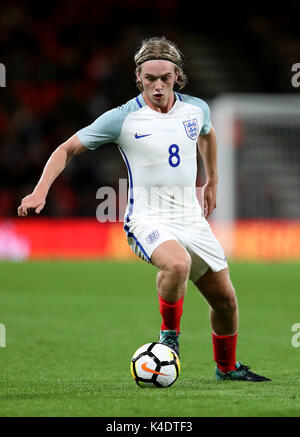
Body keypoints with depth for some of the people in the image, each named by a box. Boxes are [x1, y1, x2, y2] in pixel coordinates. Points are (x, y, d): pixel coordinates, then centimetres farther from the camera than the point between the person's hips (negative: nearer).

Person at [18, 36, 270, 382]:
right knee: (178, 264, -36)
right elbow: (67, 149, -2)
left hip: (191, 219, 5)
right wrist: (40, 191, -14)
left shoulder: (196, 109, 2)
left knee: (225, 298, 8)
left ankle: (227, 367, 34)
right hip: (147, 220, -5)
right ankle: (169, 333, -10)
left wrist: (212, 182, 32)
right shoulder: (122, 118, -10)